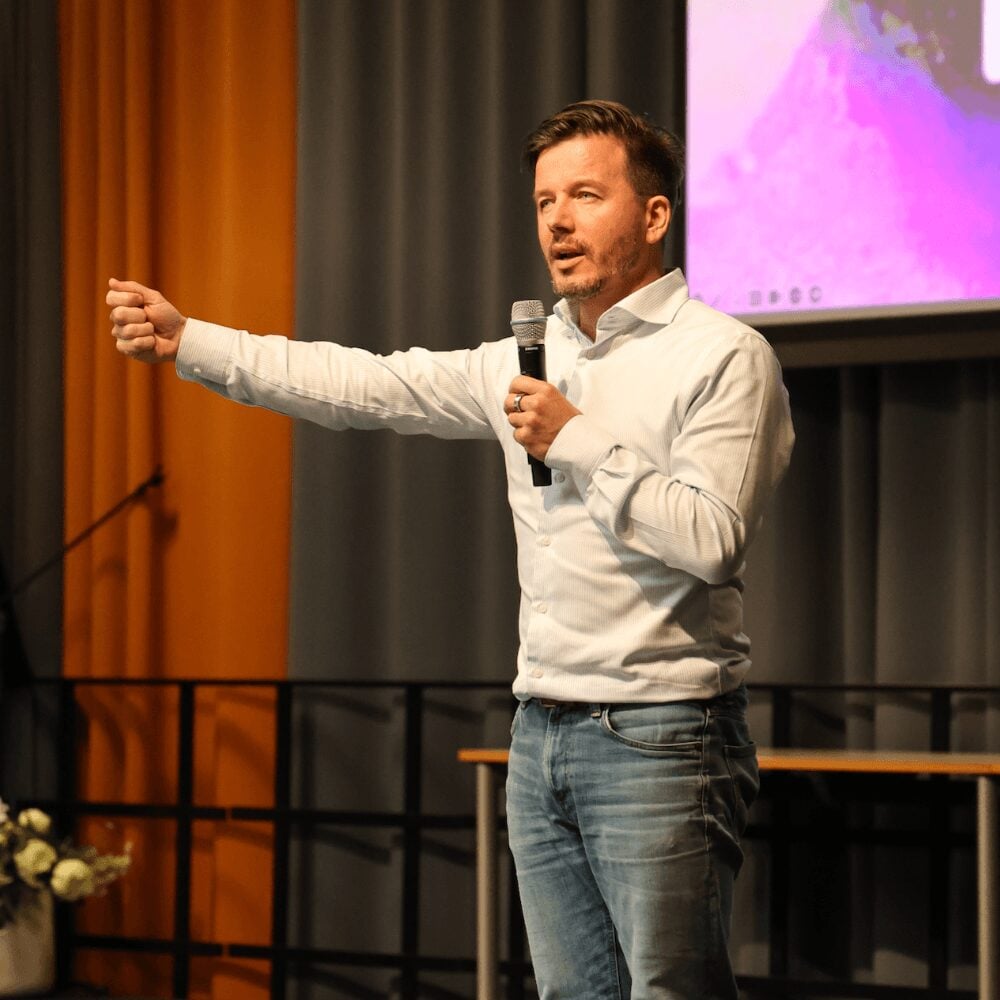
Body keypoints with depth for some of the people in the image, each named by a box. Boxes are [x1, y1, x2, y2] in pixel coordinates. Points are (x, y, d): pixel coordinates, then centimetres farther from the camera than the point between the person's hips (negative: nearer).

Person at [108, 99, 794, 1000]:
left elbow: (712, 539, -17)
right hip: (542, 731, 7)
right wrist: (187, 341, 10)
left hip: (658, 740, -7)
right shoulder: (529, 360, 16)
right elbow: (364, 386, 14)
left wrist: (579, 440, -12)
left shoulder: (724, 357, -6)